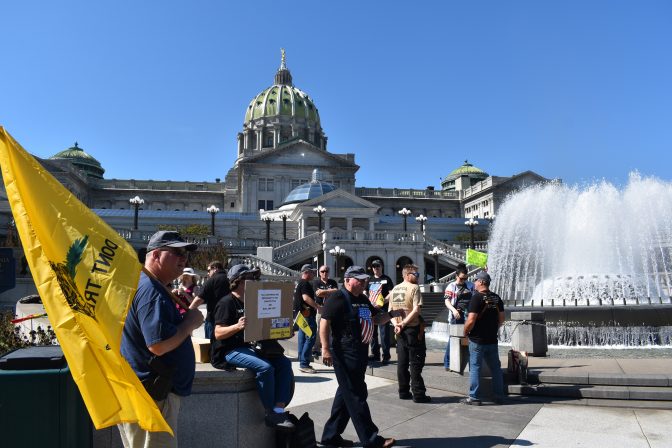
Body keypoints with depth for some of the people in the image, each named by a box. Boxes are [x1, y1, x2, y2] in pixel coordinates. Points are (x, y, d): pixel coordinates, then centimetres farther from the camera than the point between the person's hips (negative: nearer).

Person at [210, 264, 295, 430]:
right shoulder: (227, 302, -9)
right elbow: (218, 333, -18)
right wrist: (237, 326, -36)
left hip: (246, 347, 9)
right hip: (227, 352, -9)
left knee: (284, 362, -9)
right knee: (265, 367, -30)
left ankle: (279, 409, -14)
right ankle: (271, 414, -15)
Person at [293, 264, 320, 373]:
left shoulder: (299, 283, 19)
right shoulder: (305, 283, -13)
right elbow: (306, 297, -25)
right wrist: (318, 307, -21)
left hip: (301, 314, 11)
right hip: (307, 314, -11)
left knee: (303, 338, 12)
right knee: (311, 337, -11)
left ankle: (303, 363, 17)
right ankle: (304, 364, -12)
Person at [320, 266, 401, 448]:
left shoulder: (363, 299, 15)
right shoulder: (337, 298, -12)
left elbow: (376, 319, 23)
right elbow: (324, 323, -17)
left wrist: (392, 314, 5)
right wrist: (326, 349, -23)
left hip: (360, 353, 9)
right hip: (345, 353, -9)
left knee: (346, 394, 15)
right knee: (356, 396, -2)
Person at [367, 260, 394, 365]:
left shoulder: (386, 279, 1)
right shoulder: (370, 280, 17)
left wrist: (385, 300, -22)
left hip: (382, 309, -6)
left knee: (384, 333, -7)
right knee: (372, 332, 11)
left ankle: (386, 356, -3)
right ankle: (375, 354, 22)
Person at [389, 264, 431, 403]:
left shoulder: (395, 289, 10)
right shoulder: (414, 288, -12)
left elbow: (390, 310, 9)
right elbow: (417, 310, -20)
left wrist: (396, 324, -3)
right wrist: (404, 323, -16)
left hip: (400, 331, 7)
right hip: (413, 329, -6)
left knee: (402, 362, 11)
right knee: (416, 363, 0)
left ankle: (403, 392, 16)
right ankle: (418, 394, 3)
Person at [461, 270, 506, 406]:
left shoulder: (477, 297, -15)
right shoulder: (497, 298, 6)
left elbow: (471, 320, -20)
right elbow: (501, 319, 11)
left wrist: (465, 332, -5)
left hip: (477, 340, -6)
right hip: (492, 339, 6)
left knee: (475, 367, 1)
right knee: (496, 368, 14)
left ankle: (474, 398, 5)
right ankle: (499, 396, 20)